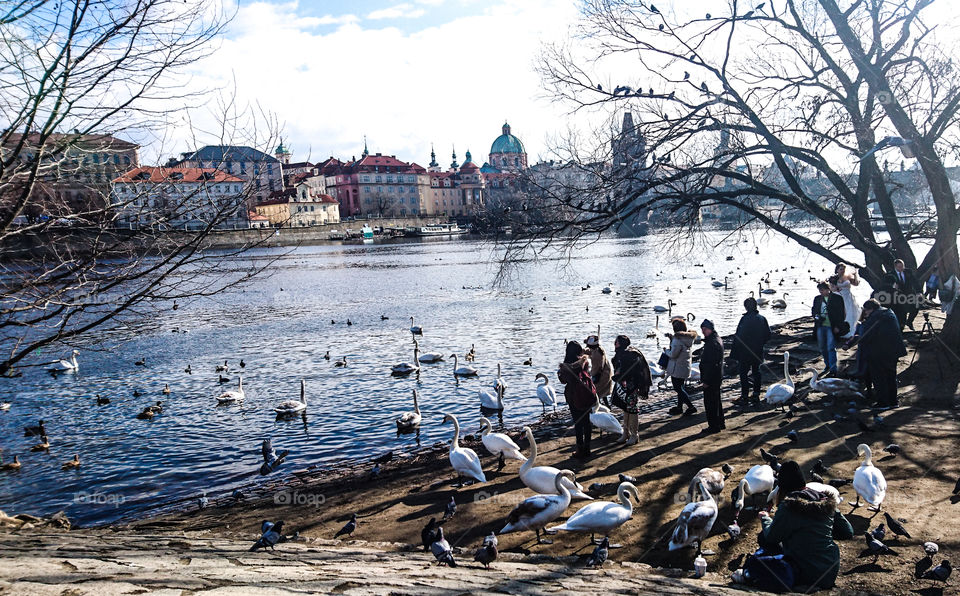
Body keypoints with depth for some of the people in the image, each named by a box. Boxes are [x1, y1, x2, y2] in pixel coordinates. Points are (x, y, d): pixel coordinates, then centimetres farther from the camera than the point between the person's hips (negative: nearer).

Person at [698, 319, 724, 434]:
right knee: (716, 401, 20)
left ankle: (714, 426, 2)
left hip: (711, 378, -11)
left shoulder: (712, 343, -21)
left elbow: (711, 364, -24)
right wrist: (704, 378, 23)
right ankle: (720, 423, 30)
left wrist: (706, 380, -21)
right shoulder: (716, 340, 14)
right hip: (717, 377, 11)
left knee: (710, 402, -4)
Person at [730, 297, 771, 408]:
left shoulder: (745, 319, -18)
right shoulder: (762, 318, 0)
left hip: (745, 353, -5)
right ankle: (756, 396, 21)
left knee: (744, 374, 3)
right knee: (756, 372, 16)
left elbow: (739, 336, -17)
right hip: (758, 352, 5)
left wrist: (734, 354, -11)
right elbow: (768, 335, 5)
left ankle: (744, 397, 4)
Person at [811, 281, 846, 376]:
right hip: (820, 327, 5)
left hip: (832, 327, -5)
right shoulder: (817, 299, 10)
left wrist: (838, 326, -9)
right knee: (823, 348, 12)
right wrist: (816, 317, -1)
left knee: (831, 348, -11)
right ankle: (827, 365, 27)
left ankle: (833, 369, -8)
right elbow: (814, 310, 22)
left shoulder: (837, 298, -3)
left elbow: (842, 313, -2)